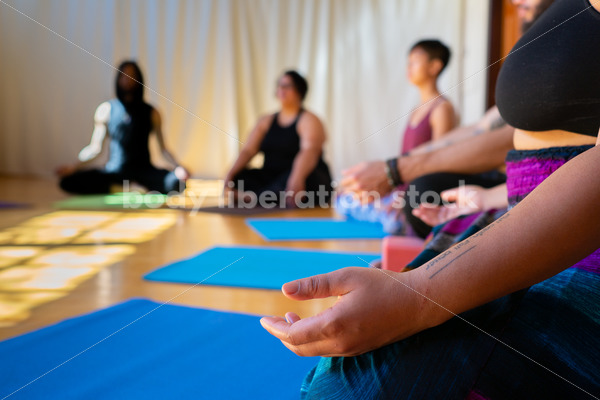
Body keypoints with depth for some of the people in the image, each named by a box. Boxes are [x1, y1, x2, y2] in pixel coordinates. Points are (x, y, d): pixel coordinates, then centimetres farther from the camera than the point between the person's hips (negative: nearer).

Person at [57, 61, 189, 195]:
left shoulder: (150, 113, 3)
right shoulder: (106, 109, 4)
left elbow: (163, 148, 1)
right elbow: (95, 148, 6)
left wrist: (178, 167, -17)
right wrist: (73, 167, -7)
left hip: (143, 169, -1)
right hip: (113, 170, 1)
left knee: (177, 182, -31)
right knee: (68, 181, -21)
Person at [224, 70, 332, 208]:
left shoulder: (309, 120, -3)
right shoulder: (266, 121, 16)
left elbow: (309, 152, -22)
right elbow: (248, 150, 5)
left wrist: (297, 179, -42)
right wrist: (231, 174, -14)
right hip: (271, 178, 5)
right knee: (239, 178, -20)